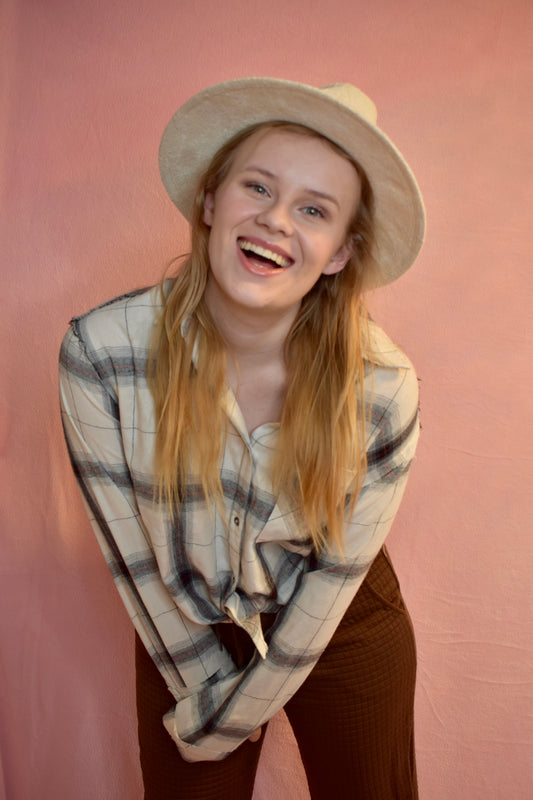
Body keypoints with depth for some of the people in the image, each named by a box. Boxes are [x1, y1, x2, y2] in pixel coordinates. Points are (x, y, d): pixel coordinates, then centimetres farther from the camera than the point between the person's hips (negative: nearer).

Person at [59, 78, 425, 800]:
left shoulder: (382, 389, -24)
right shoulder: (100, 350, -24)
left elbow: (338, 571, -14)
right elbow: (132, 553, -13)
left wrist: (232, 716, -6)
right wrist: (207, 684, -4)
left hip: (341, 629, 0)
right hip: (184, 633, 1)